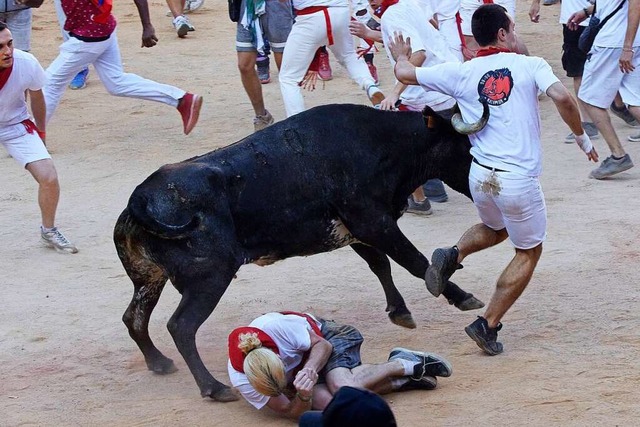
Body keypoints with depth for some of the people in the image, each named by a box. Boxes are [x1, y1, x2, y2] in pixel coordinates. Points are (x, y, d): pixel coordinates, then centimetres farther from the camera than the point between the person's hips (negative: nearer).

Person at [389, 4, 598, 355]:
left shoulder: (461, 73, 5)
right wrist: (582, 138, -4)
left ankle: (453, 255, 7)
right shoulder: (530, 66, -2)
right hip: (519, 180, -4)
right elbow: (562, 98, -18)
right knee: (528, 252, 16)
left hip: (480, 177, 4)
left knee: (494, 228, 35)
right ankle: (488, 325, 7)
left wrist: (401, 55, 36)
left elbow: (404, 74, 13)